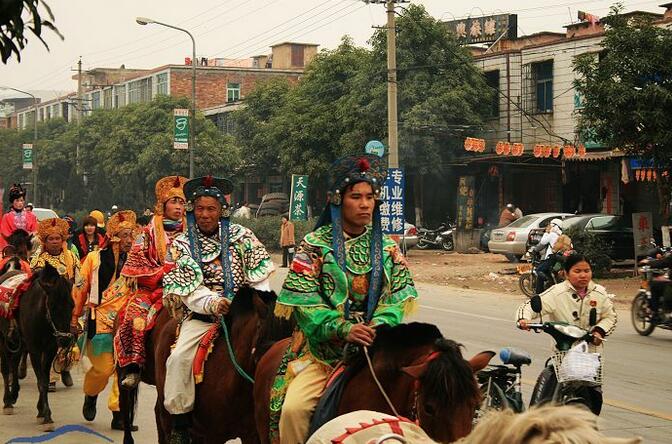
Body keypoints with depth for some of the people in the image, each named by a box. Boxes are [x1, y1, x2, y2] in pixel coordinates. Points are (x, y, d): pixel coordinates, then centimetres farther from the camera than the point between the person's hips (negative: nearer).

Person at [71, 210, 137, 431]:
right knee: (103, 368, -4)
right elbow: (81, 288, 6)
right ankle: (90, 395, 29)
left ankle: (118, 413, 9)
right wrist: (75, 315, 7)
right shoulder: (95, 258, 0)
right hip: (101, 320, -2)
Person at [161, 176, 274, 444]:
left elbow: (259, 273, 5)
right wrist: (212, 303, -23)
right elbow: (188, 288, -5)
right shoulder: (182, 245, 6)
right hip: (201, 316, 0)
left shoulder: (240, 236, 8)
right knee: (179, 358, -22)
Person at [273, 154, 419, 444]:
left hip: (375, 346, 2)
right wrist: (344, 329, -22)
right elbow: (303, 299, -8)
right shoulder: (315, 244, 1)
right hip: (322, 349, -2)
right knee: (293, 408, -23)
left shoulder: (387, 247, 12)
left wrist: (382, 323, -18)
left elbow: (402, 292, 3)